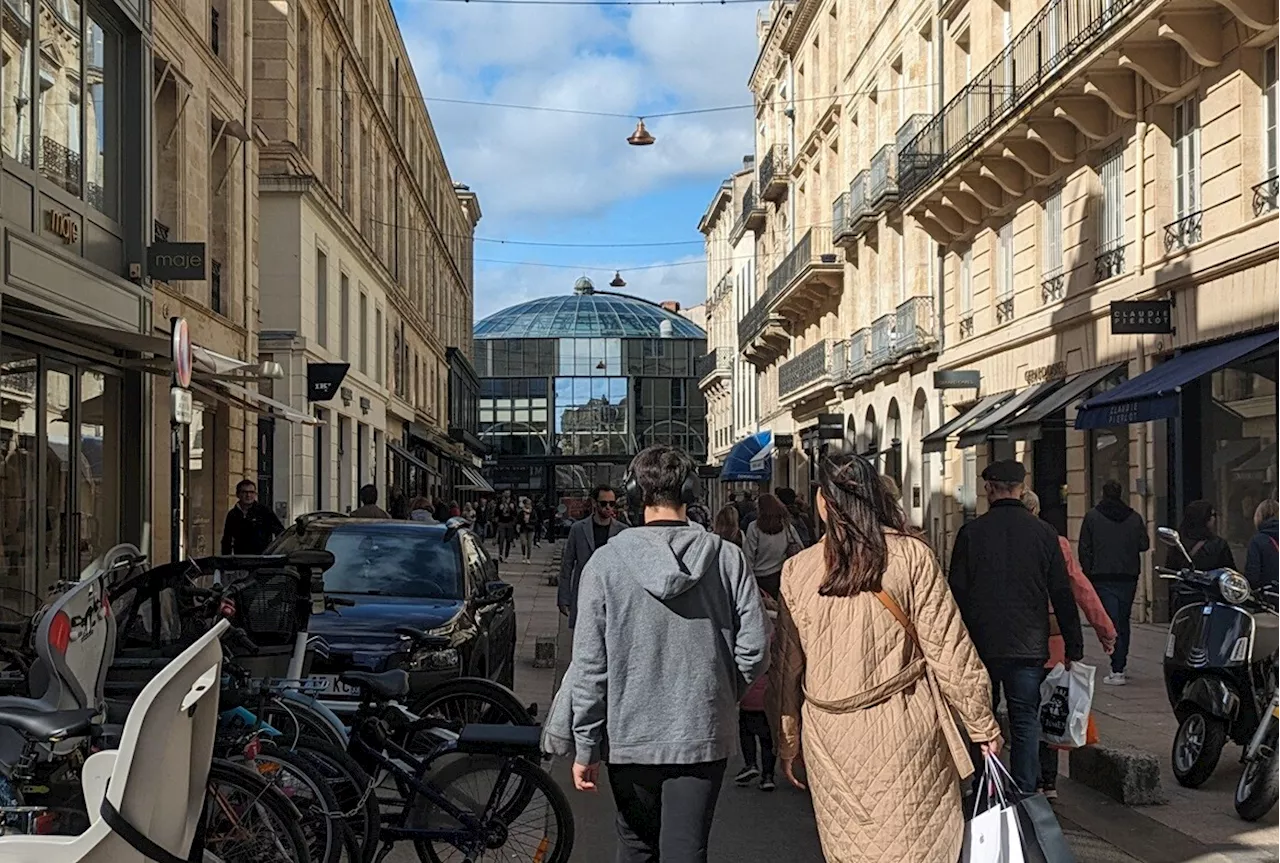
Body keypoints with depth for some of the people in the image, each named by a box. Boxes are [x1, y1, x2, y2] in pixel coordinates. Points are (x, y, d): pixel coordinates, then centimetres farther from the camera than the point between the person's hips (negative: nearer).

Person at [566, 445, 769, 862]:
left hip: (630, 736, 0)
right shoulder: (725, 557, -5)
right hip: (704, 734, 0)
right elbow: (755, 646, -5)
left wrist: (585, 748, 0)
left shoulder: (606, 561, -7)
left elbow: (589, 663, -7)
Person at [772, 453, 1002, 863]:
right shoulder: (912, 556, -5)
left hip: (831, 738, 2)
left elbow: (787, 666, 6)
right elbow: (948, 648, -3)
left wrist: (788, 743, 17)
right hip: (905, 731, -1)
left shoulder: (797, 571, 0)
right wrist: (982, 725, 5)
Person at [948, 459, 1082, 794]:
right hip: (1028, 648, 0)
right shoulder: (1043, 533, 1)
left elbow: (957, 593, 0)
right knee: (1025, 723, 4)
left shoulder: (970, 532, -2)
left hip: (981, 646, 0)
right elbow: (1062, 595, 3)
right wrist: (1074, 647, 8)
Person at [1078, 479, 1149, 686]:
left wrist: (1088, 573, 6)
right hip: (1128, 577, 3)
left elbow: (1084, 549, -2)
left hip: (1103, 578, -3)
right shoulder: (1134, 517, 4)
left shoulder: (1092, 517, -2)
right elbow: (1144, 544, 6)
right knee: (1123, 621, 15)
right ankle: (1121, 665, 20)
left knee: (1111, 622, -6)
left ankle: (1117, 670, -15)